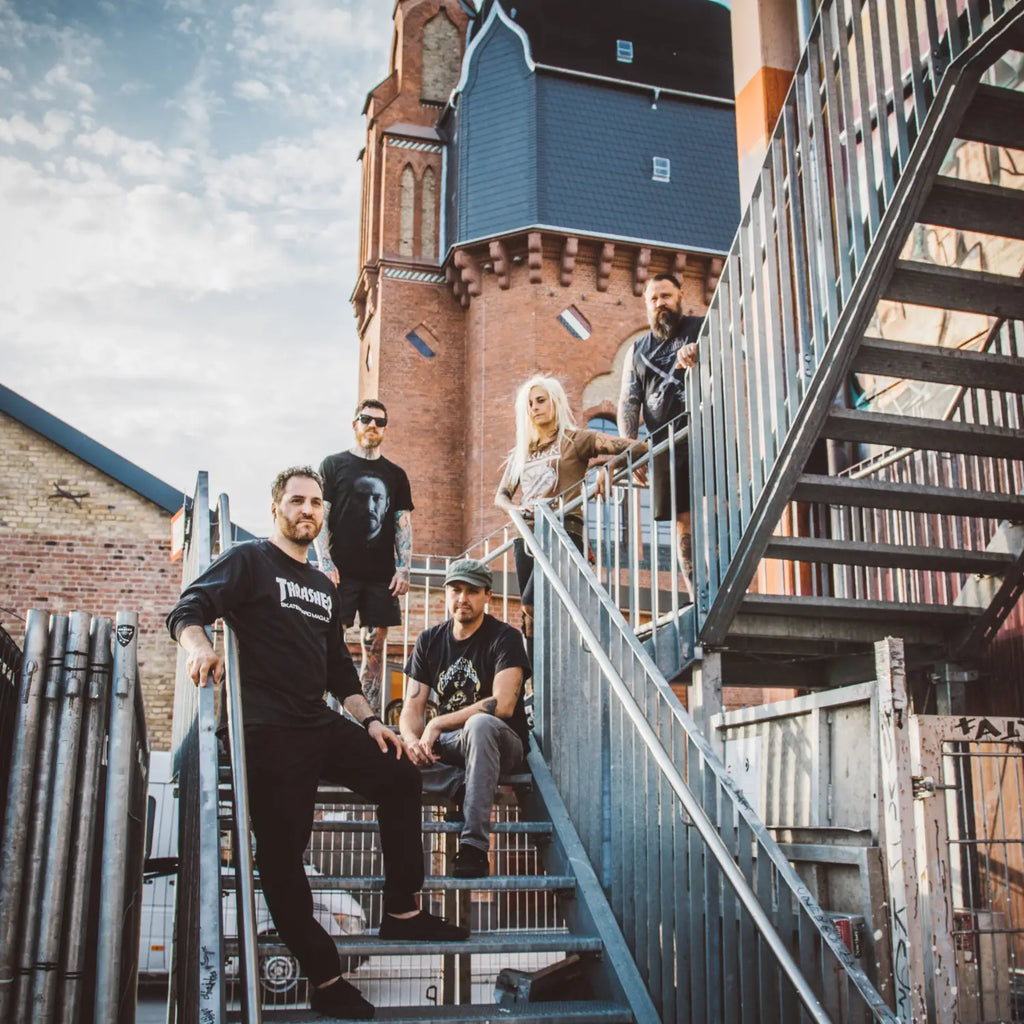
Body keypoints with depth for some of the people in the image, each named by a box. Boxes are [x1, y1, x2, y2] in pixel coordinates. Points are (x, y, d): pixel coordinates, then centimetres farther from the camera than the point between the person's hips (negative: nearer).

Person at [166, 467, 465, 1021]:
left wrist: (369, 720, 15)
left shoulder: (323, 587, 21)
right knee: (282, 852, -8)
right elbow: (187, 608, -12)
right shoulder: (249, 560, 1)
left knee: (401, 778, 4)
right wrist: (199, 645, -34)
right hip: (270, 731, -7)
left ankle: (401, 912, 12)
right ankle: (325, 979, 1)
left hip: (322, 725, 8)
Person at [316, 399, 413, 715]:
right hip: (341, 571, -3)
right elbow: (319, 516, 1)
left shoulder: (395, 475, 16)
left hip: (381, 575, 3)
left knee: (375, 644, 4)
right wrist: (326, 563, -10)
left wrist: (403, 569, 2)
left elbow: (404, 524, 13)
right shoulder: (333, 465, 7)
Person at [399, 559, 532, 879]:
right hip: (446, 745, 4)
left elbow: (503, 705, -20)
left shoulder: (504, 637, -6)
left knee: (480, 724, -40)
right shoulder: (429, 641, 8)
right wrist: (413, 741, -21)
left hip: (502, 742, -4)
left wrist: (437, 725, -19)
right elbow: (412, 708, 3)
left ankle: (474, 847, -38)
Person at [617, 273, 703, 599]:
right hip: (665, 443, 4)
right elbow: (628, 402, 13)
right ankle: (697, 598, 6)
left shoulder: (702, 328, 9)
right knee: (682, 519, 2)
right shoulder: (638, 350, 20)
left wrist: (696, 349, -37)